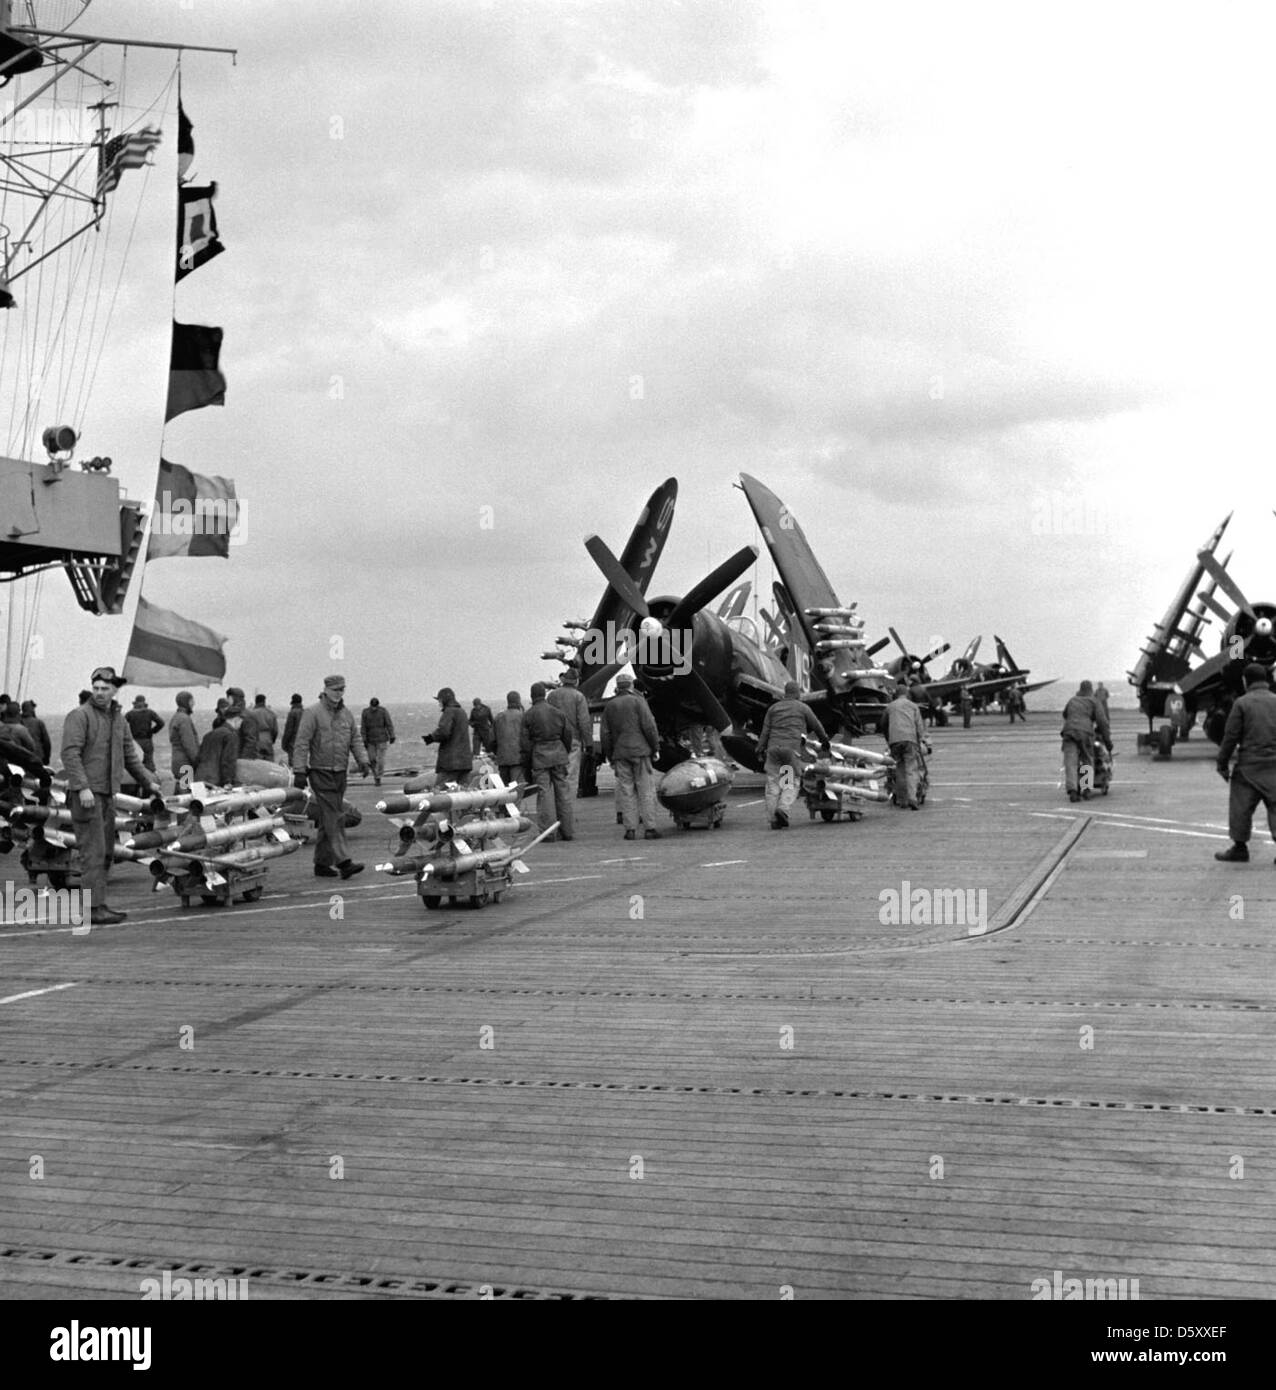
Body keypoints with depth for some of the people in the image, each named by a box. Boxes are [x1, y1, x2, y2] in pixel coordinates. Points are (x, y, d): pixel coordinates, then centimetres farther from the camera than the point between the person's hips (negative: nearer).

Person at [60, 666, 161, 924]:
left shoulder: (118, 719, 17)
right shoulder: (79, 716, -7)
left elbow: (129, 755, 27)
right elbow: (70, 753, -15)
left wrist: (148, 781, 28)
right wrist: (82, 787, -23)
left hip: (108, 794, 8)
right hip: (87, 794, -8)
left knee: (106, 852, 10)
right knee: (94, 851, -11)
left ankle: (99, 905, 16)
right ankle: (95, 908, -11)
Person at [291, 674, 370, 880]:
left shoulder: (346, 714, 13)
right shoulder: (313, 713, -7)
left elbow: (356, 739, 13)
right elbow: (301, 743, -9)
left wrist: (363, 760, -4)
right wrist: (299, 771, -15)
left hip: (341, 774, 6)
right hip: (321, 773, -6)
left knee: (329, 820, 10)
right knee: (334, 818, -12)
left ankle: (322, 864, 17)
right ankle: (343, 862, -17)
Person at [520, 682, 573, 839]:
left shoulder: (528, 715, -2)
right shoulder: (558, 712, 6)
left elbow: (524, 742, -2)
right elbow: (568, 735, 8)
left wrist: (526, 767, 3)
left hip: (539, 756, -3)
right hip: (558, 754, 3)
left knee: (544, 793, -2)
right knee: (562, 791, 8)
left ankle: (548, 831, -5)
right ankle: (566, 831, 11)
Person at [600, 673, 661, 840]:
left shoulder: (609, 706, 11)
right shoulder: (638, 701, -1)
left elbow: (605, 733, 10)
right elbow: (649, 726, -8)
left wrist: (609, 757, 15)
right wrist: (655, 747, 0)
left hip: (620, 753, 3)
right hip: (640, 751, -3)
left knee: (626, 791, 4)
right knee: (646, 790, -1)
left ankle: (630, 829, 0)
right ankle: (650, 828, -4)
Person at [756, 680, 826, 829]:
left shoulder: (774, 708, 18)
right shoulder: (803, 708, 11)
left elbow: (765, 730, 12)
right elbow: (816, 726, 20)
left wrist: (760, 750, 12)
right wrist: (825, 740, 37)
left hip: (773, 747, 3)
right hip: (792, 748, -3)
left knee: (773, 783, 5)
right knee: (791, 783, 1)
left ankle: (773, 819, 2)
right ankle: (783, 809, -22)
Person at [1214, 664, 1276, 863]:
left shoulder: (1242, 703, -5)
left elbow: (1231, 736, -5)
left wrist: (1222, 764, 3)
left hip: (1249, 766, -3)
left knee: (1241, 808, 7)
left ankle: (1240, 847, 13)